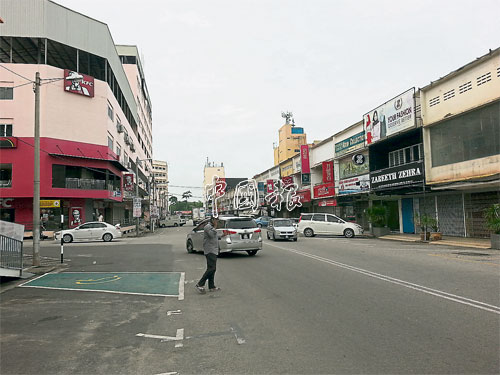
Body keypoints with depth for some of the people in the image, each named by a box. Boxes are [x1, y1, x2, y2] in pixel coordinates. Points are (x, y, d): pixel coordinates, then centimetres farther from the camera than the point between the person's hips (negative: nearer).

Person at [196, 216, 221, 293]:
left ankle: (211, 287, 12)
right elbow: (212, 235, -27)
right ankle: (200, 284, -11)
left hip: (213, 251, 10)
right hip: (210, 251, -10)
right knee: (211, 268, -15)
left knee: (212, 269, 9)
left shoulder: (212, 227, 21)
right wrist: (215, 226, -18)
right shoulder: (208, 227, -11)